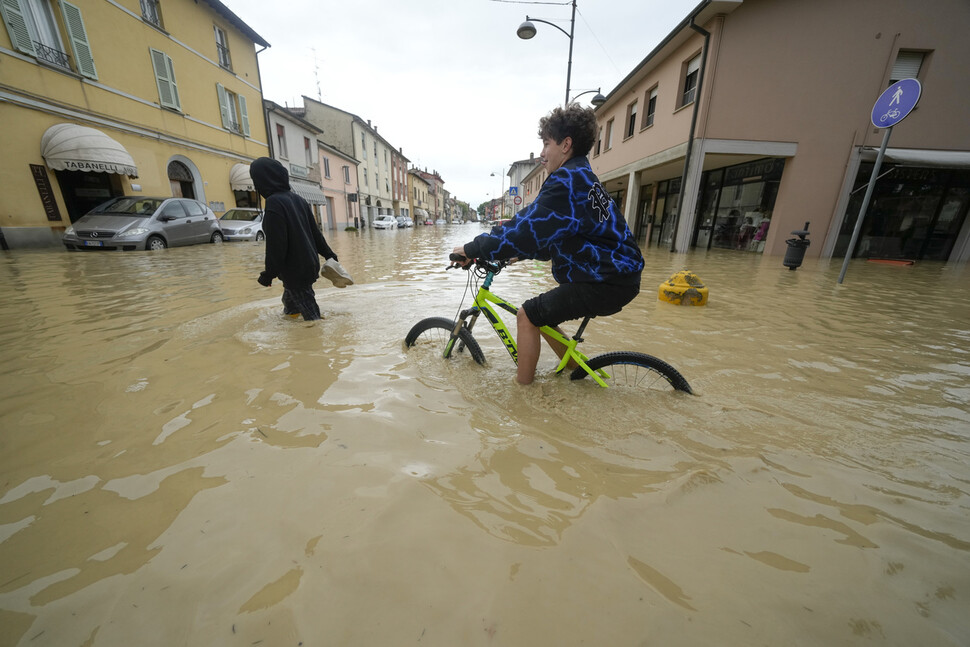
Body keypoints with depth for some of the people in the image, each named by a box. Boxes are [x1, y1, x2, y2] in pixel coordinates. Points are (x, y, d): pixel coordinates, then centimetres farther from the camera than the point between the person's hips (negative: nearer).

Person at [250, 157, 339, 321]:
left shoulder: (274, 204, -18)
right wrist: (328, 254, 22)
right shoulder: (297, 199, 7)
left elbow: (276, 246, -19)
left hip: (294, 271, -9)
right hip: (310, 264, 9)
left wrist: (269, 274, -11)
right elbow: (315, 231, 13)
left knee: (311, 315, -5)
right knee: (290, 302, 23)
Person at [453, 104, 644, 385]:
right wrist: (519, 253, 15)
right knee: (542, 314, 17)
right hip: (617, 276, 10)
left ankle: (522, 389, 6)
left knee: (528, 315, -7)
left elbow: (527, 227, -22)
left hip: (605, 282, -10)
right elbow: (550, 235, 21)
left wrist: (472, 249, -13)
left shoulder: (568, 179, -14)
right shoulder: (581, 177, 19)